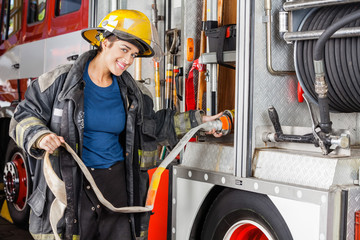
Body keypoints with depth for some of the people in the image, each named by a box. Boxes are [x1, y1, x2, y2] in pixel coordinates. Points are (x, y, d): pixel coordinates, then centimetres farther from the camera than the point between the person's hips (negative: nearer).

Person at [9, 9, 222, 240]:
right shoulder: (61, 80, -2)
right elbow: (25, 116, 3)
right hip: (68, 186, -3)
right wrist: (39, 137, -17)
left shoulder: (134, 93, 10)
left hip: (117, 183, 3)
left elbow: (155, 125, 23)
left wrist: (198, 121, 20)